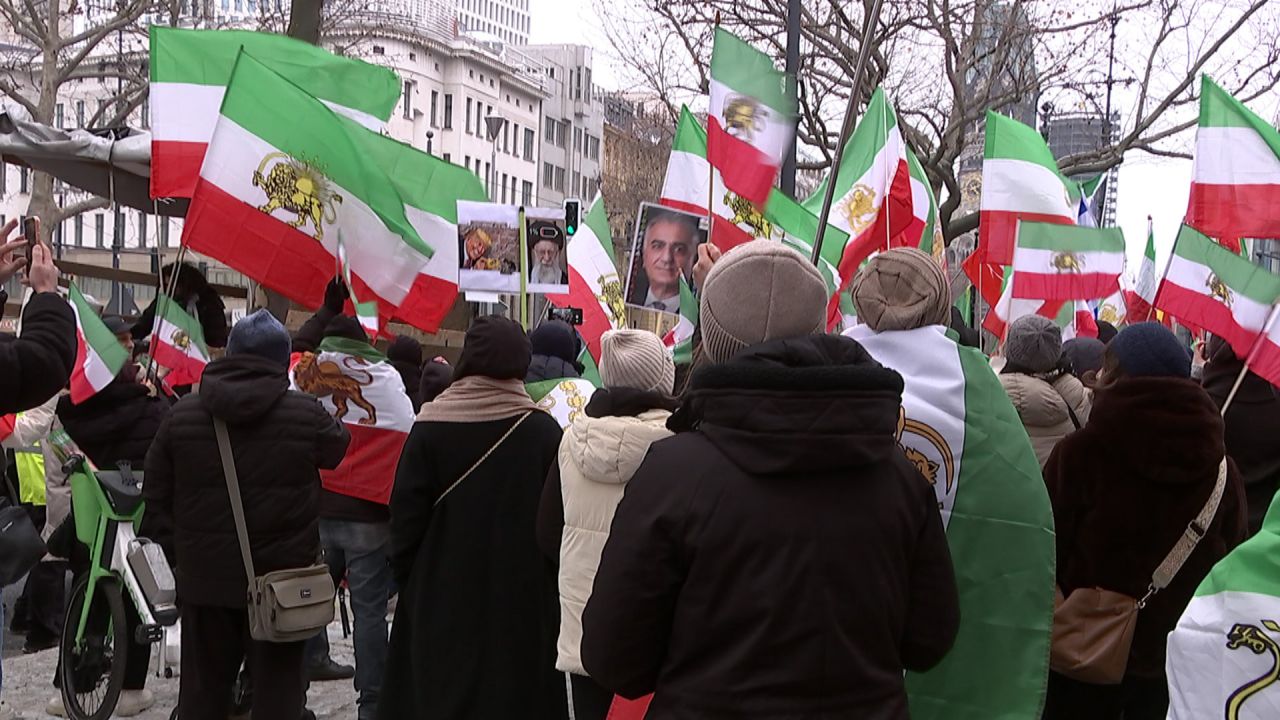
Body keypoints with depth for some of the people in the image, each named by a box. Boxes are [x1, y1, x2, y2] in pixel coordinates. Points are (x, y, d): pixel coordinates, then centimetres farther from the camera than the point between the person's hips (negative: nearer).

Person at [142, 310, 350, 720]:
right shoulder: (305, 414, -10)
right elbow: (339, 447, 10)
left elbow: (157, 498, 6)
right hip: (282, 579, -3)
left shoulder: (182, 415, 2)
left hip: (205, 577, 3)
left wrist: (176, 556, 14)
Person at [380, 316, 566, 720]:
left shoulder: (430, 426, -9)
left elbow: (407, 514, -5)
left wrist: (406, 574, 7)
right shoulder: (543, 430, -9)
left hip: (443, 597, 0)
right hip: (522, 597, 0)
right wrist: (546, 576, 8)